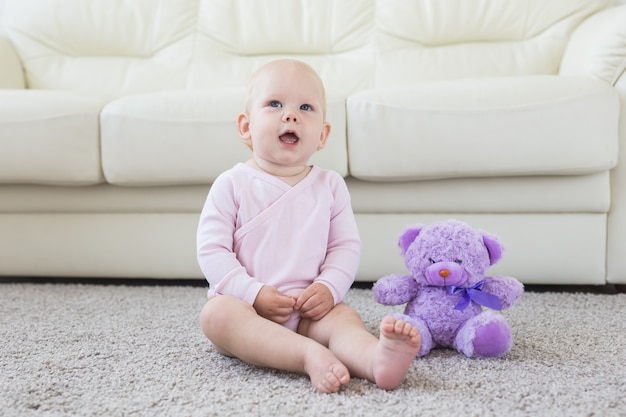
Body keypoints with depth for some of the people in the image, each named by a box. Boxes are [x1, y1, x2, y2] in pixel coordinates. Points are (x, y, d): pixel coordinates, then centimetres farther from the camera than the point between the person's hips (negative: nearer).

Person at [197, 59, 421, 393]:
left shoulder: (330, 186, 6)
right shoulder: (232, 184, -1)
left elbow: (347, 246, 6)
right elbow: (211, 250, -5)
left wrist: (329, 287, -13)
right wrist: (252, 293, -16)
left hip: (309, 311, 2)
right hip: (247, 308, -1)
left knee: (344, 316, -26)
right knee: (216, 313, -31)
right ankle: (311, 357, -46)